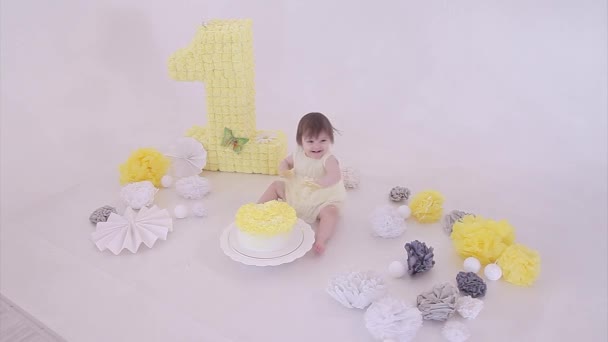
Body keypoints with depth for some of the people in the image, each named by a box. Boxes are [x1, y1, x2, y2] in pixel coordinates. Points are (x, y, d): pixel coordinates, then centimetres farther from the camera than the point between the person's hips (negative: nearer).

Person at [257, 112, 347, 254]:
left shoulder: (328, 159, -23)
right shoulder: (299, 154, -5)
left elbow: (335, 177, -41)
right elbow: (285, 161, 14)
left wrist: (317, 182, -49)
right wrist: (283, 170, -8)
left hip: (321, 201, -6)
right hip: (296, 194, 6)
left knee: (331, 212, -34)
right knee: (275, 185, 7)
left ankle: (320, 241, -47)